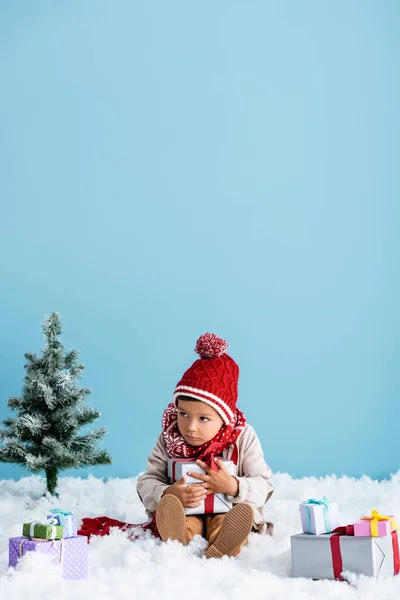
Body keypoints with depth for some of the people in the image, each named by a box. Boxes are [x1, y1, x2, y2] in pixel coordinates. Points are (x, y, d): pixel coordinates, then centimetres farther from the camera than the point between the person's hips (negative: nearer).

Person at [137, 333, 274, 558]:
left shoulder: (244, 439, -5)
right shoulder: (169, 439, -1)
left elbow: (264, 487, -4)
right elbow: (147, 483, -1)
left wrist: (233, 487, -25)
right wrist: (168, 495, -25)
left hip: (227, 512, -1)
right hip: (183, 514, 1)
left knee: (232, 521, -34)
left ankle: (222, 550, -60)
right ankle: (175, 540, -59)